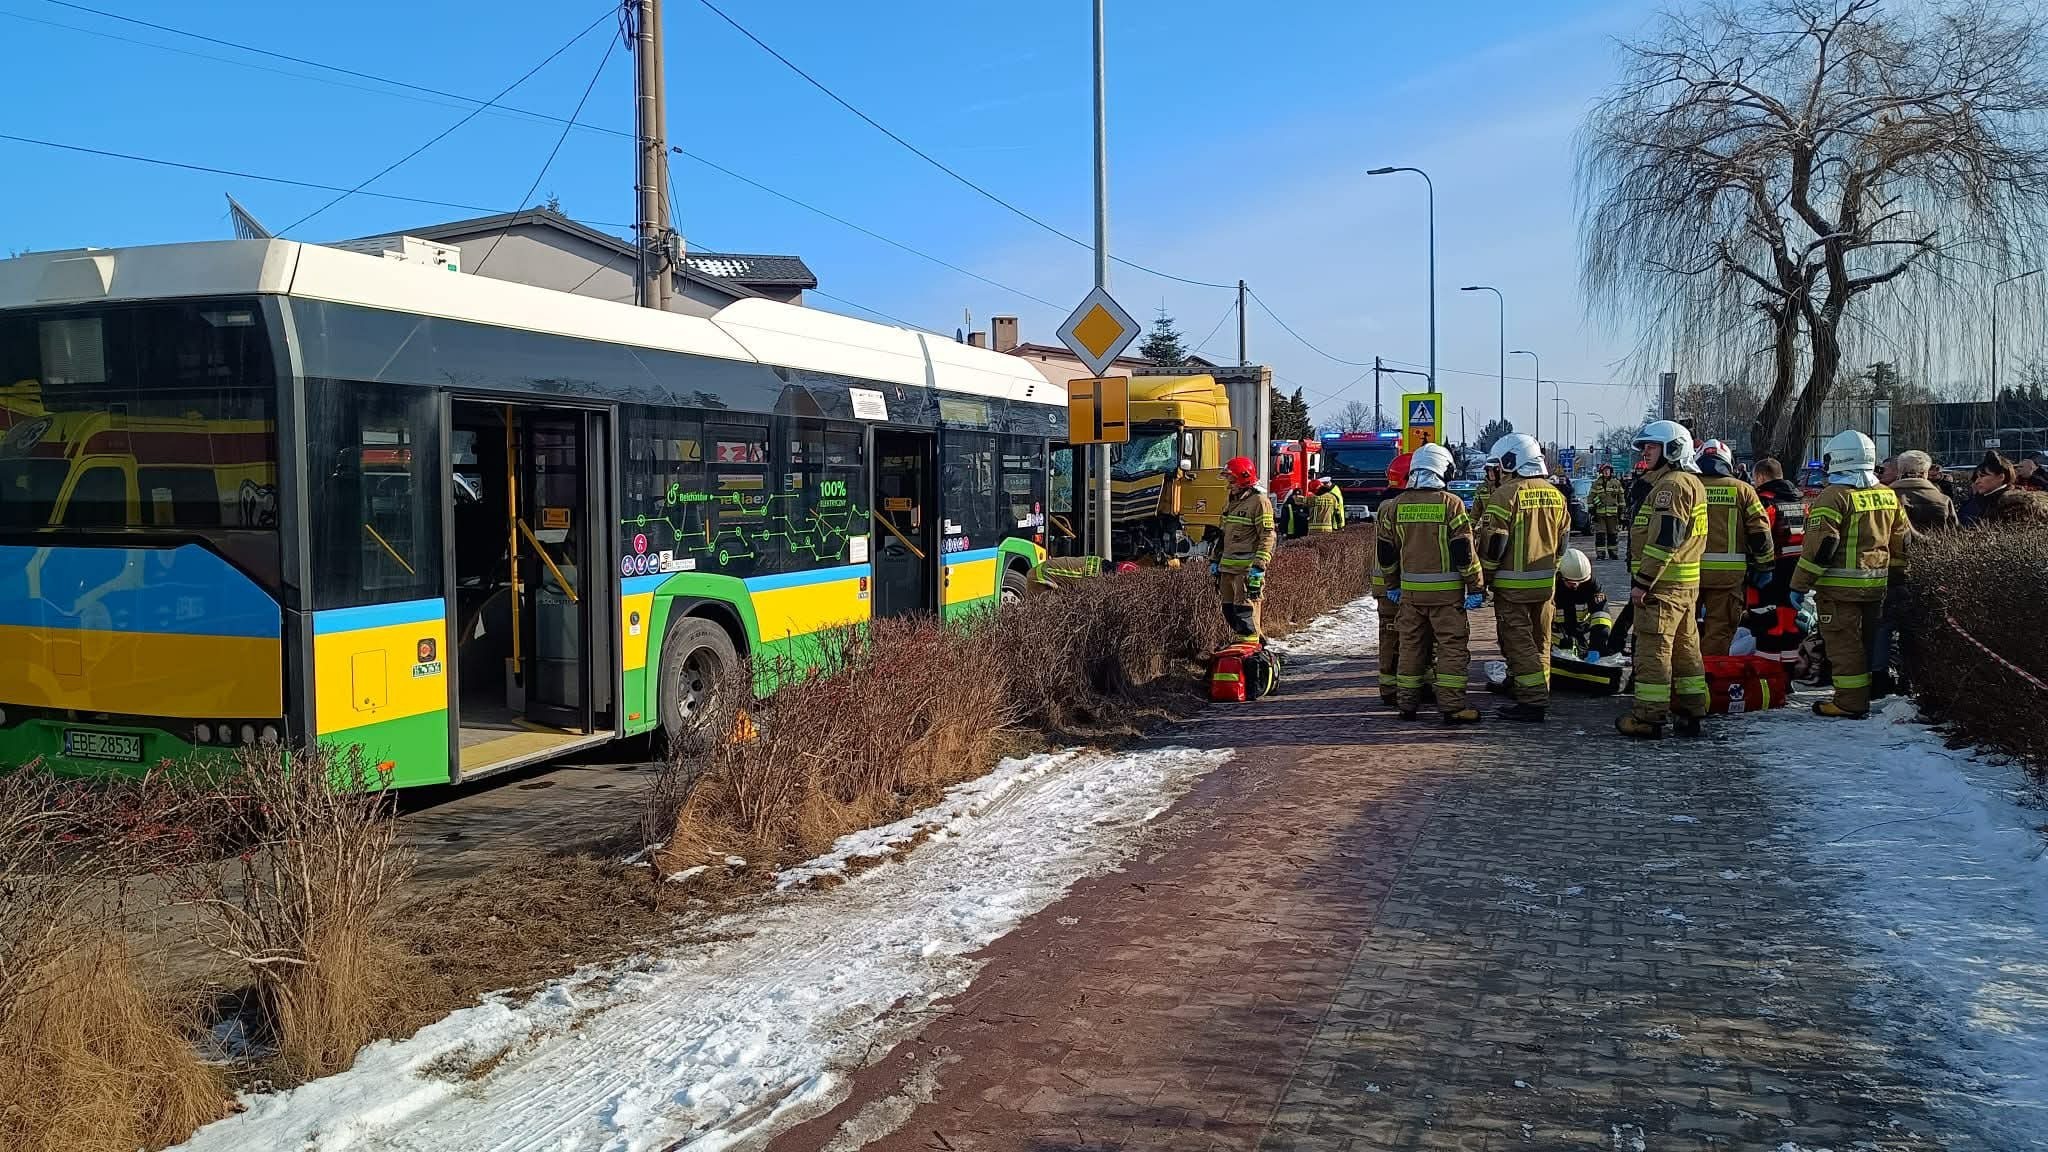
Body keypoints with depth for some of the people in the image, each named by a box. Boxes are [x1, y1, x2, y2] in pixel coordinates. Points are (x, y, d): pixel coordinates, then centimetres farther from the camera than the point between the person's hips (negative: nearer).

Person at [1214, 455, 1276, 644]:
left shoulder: (1259, 502, -8)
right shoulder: (1231, 503, 20)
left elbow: (1268, 537, -14)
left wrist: (1259, 567, -20)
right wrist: (1216, 561, 23)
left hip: (1247, 569, -9)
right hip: (1227, 568, 9)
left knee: (1245, 610, -9)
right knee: (1229, 611, 10)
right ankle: (1255, 639, 22)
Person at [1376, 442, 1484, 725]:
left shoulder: (1395, 505, 5)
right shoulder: (1450, 503, -9)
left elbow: (1386, 551, 11)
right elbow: (1464, 551, -10)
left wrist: (1392, 584, 21)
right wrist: (1474, 587, -4)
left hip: (1409, 590, 4)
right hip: (1446, 590, -4)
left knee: (1411, 646, 12)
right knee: (1452, 646, 1)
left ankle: (1406, 703, 17)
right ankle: (1452, 706, -3)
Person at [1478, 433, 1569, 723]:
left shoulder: (1506, 495, -15)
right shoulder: (1555, 495, 8)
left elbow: (1492, 544, -15)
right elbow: (1562, 541, 16)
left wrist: (1482, 578, -5)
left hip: (1512, 584, -7)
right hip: (1545, 583, 7)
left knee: (1518, 642, -3)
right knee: (1539, 641, 17)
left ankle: (1533, 702, -6)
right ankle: (1539, 695, 26)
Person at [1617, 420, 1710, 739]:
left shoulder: (1671, 485, -15)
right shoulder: (1692, 482, 19)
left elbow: (1664, 539, -22)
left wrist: (1642, 581, -21)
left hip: (1663, 583, -11)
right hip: (1688, 582, 11)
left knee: (1653, 650, -6)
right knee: (1685, 647, 14)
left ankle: (1649, 716, -3)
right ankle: (1691, 713, 20)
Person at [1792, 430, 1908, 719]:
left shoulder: (1835, 496, -14)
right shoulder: (1889, 495, 11)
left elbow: (1819, 545, -18)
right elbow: (1900, 543, 16)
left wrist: (1799, 584, -15)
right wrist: (1895, 577, 24)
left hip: (1840, 586, -8)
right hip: (1876, 584, 8)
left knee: (1843, 642, -2)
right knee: (1868, 639, 16)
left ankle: (1849, 702, -1)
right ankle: (1867, 696, 26)